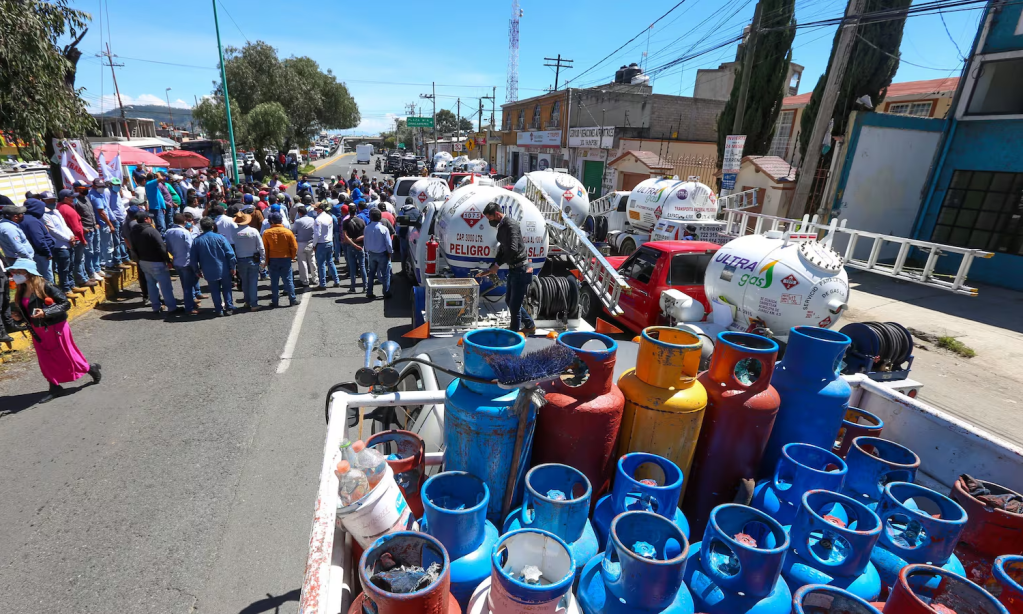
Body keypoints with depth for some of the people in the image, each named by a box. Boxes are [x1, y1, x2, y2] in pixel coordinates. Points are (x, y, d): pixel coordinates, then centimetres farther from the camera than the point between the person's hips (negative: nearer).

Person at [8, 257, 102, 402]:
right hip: (38, 332, 7)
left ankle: (91, 368, 28)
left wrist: (45, 313, -28)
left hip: (55, 328, -7)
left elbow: (66, 303, -20)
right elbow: (25, 311, 15)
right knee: (45, 362, 11)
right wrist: (19, 317, -6)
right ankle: (55, 388, 21)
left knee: (66, 357, 5)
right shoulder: (21, 291, 4)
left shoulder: (45, 287, -18)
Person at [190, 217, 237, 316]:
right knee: (226, 289, 12)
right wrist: (233, 267, -2)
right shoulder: (220, 237, -9)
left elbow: (193, 259, 3)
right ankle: (229, 308, 12)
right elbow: (230, 253, -11)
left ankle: (219, 310, 14)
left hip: (209, 272, 1)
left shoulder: (196, 241, -2)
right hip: (224, 270, -1)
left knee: (215, 291, 11)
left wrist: (197, 271, 16)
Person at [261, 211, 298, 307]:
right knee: (288, 279, 6)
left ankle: (275, 301, 12)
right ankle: (293, 299, 9)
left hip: (272, 260, 0)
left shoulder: (266, 233, -6)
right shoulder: (288, 232, -7)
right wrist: (292, 257, 11)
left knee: (274, 281, 7)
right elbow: (294, 247, -4)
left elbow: (264, 248, -3)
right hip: (286, 259, 0)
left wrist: (266, 260, 5)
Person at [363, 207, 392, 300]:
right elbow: (388, 243, -13)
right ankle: (386, 293, 12)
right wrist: (389, 252, 2)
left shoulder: (367, 228, -6)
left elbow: (365, 242, 3)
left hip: (371, 254, 4)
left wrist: (368, 251, 17)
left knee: (371, 273, 16)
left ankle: (369, 293, 19)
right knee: (385, 274, 7)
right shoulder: (384, 229, -17)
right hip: (382, 254, -4)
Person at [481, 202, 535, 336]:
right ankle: (530, 325, 34)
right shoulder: (501, 227, 11)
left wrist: (497, 264, -20)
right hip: (513, 269, 10)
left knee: (514, 304, -1)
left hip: (521, 270, -10)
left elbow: (513, 249, -31)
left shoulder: (511, 225, -19)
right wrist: (491, 269, 14)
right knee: (509, 300, 20)